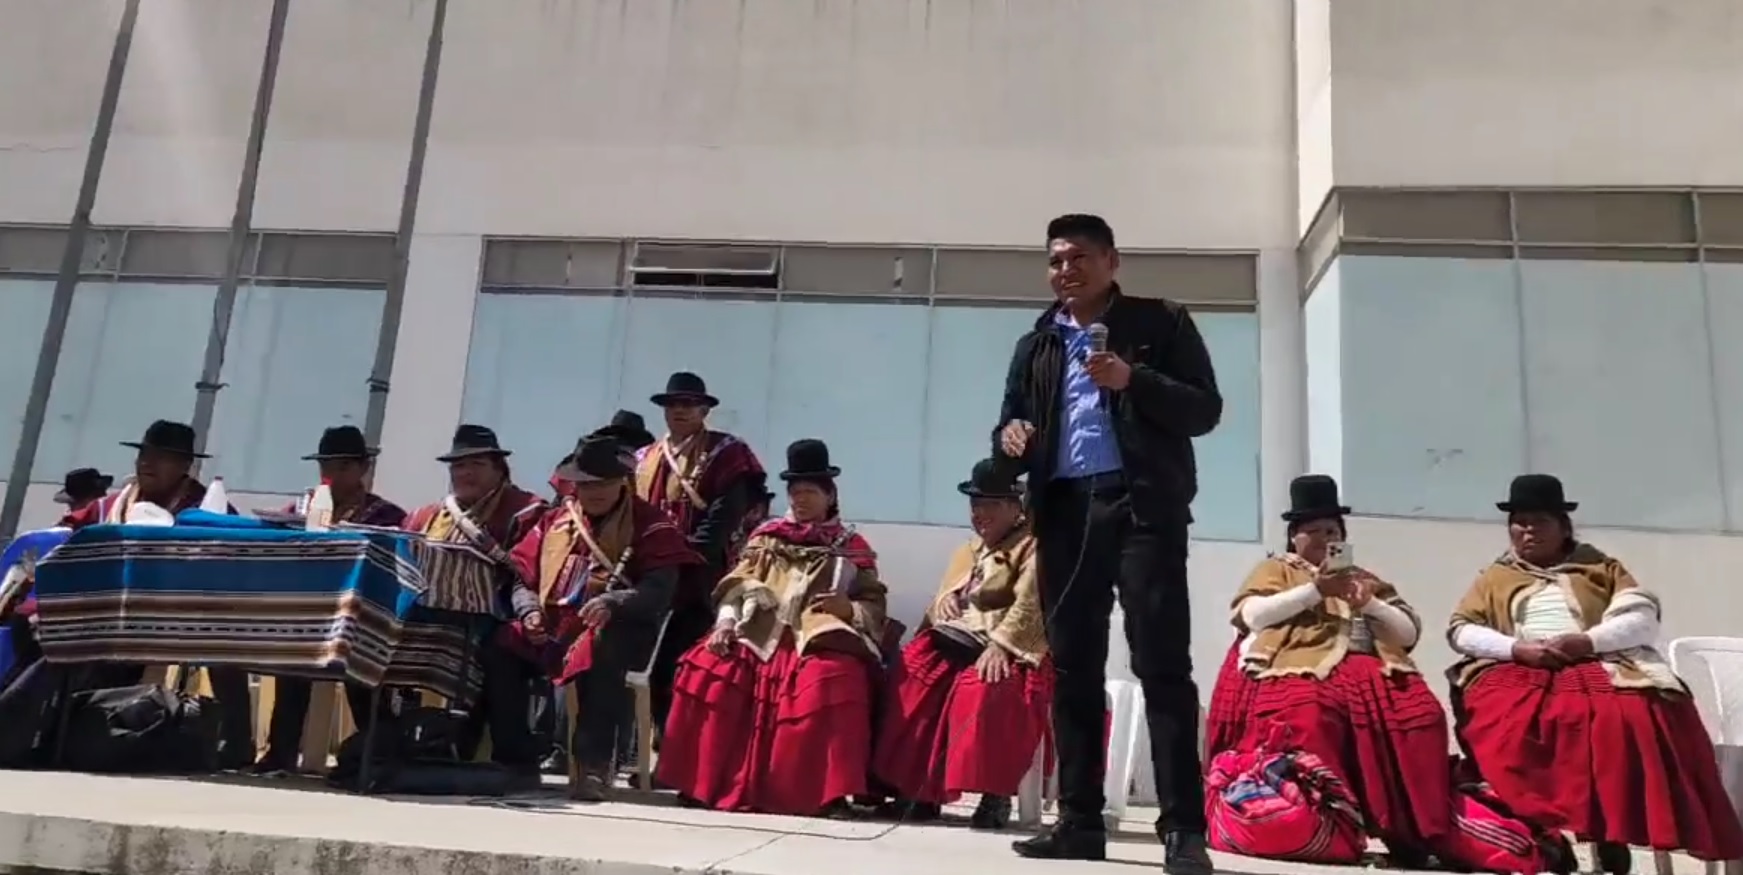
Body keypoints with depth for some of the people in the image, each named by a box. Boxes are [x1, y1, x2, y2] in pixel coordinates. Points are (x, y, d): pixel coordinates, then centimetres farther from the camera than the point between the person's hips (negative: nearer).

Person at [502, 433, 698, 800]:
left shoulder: (650, 523, 1)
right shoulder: (555, 519, 17)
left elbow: (660, 590, -11)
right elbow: (521, 573, 15)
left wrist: (613, 602, -30)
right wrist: (530, 611, -6)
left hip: (616, 629, -4)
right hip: (551, 624, 5)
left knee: (599, 653, -40)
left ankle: (594, 764, -33)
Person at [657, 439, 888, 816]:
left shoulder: (851, 548, 16)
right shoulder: (766, 538, 21)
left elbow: (874, 607, 11)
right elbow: (736, 586, 10)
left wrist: (848, 608, -11)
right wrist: (726, 621, -10)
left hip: (820, 639, -2)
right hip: (760, 634, 3)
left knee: (833, 679, -37)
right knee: (708, 668, -26)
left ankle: (826, 791, -27)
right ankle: (712, 781, -14)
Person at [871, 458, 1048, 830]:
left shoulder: (1032, 546, 0)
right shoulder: (967, 551, 25)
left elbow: (1030, 605, -16)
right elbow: (945, 597, 25)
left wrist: (1000, 646, -30)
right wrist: (944, 600, -2)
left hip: (1008, 651, -7)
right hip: (955, 643, 8)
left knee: (983, 692, -38)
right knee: (905, 680, -16)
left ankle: (995, 794, -27)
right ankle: (914, 787, -13)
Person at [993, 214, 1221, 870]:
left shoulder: (1161, 323, 8)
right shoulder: (1035, 346, 20)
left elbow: (1205, 409, 1)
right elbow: (1012, 424, 19)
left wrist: (1133, 381, -15)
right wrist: (1009, 437, -5)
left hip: (1143, 505, -4)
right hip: (1065, 510, 5)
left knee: (1161, 663, -9)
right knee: (1072, 668, 4)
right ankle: (1079, 822, 9)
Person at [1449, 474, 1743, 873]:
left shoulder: (1600, 567, 22)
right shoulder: (1494, 578, 23)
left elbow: (1644, 618, 8)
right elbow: (1460, 630, 10)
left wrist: (1588, 641, -10)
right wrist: (1516, 648, -7)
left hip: (1596, 669, 0)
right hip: (1517, 674, 0)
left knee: (1633, 717, -33)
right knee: (1507, 727, -34)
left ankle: (1612, 839, -26)